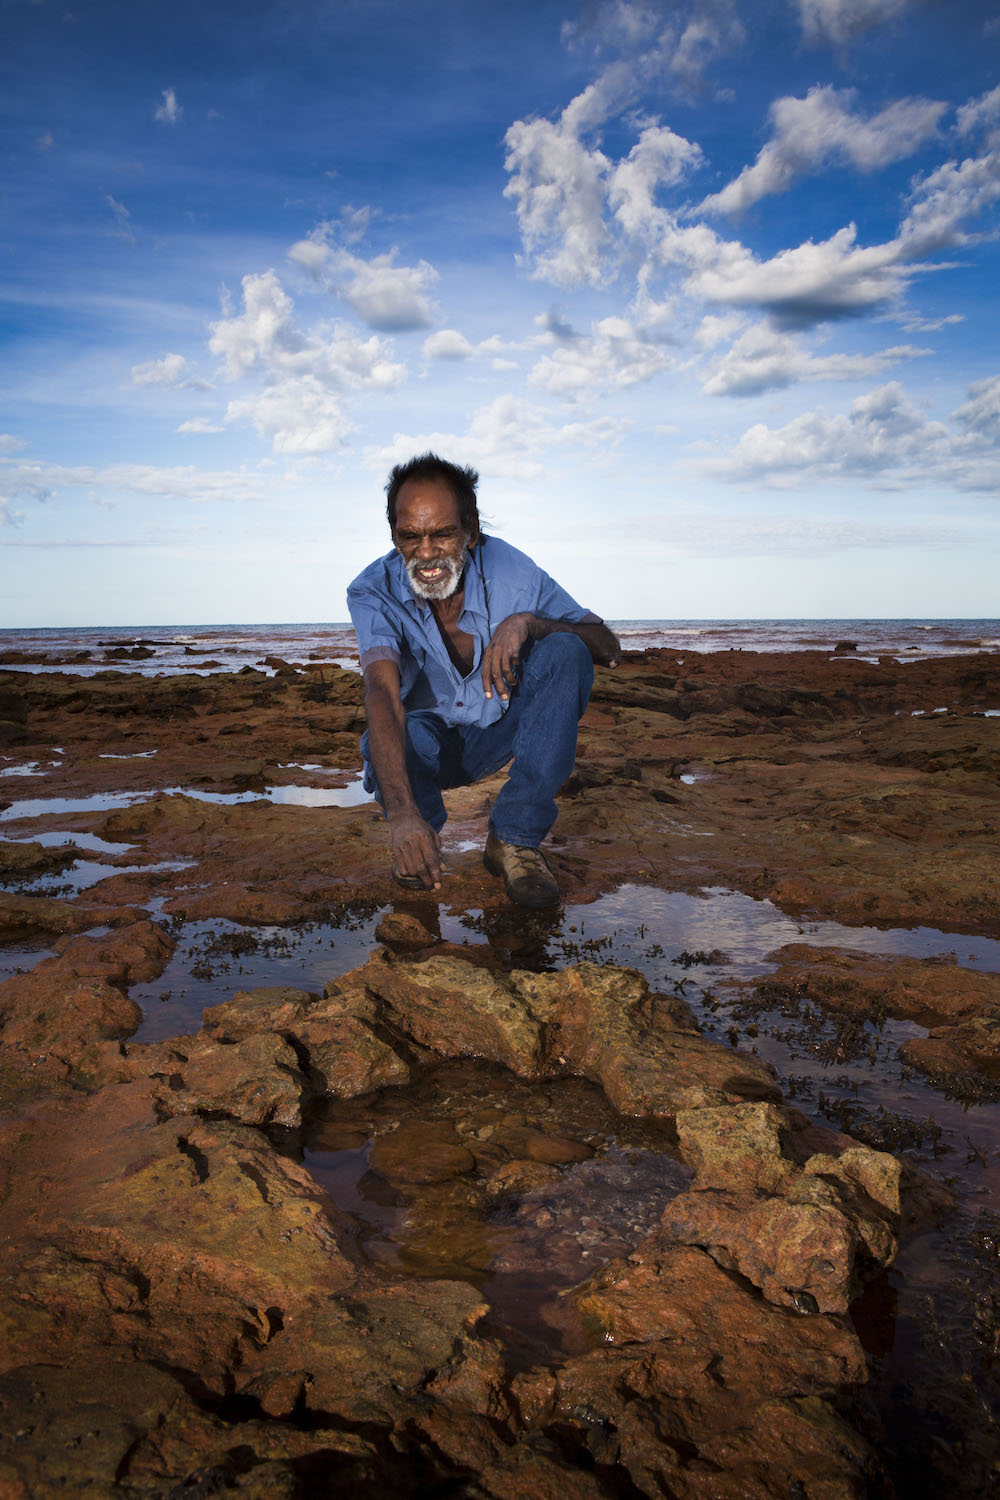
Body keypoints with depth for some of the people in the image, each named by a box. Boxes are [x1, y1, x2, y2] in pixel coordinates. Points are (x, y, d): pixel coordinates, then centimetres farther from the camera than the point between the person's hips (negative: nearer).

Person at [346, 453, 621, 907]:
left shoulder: (511, 572, -18)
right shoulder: (374, 591, -21)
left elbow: (608, 647, -17)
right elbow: (382, 694, -36)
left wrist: (528, 623, -39)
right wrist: (402, 814, -52)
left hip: (500, 733, 2)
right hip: (427, 741, -2)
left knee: (564, 652, -26)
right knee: (390, 737, -38)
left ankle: (515, 839, -25)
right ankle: (420, 830, -2)